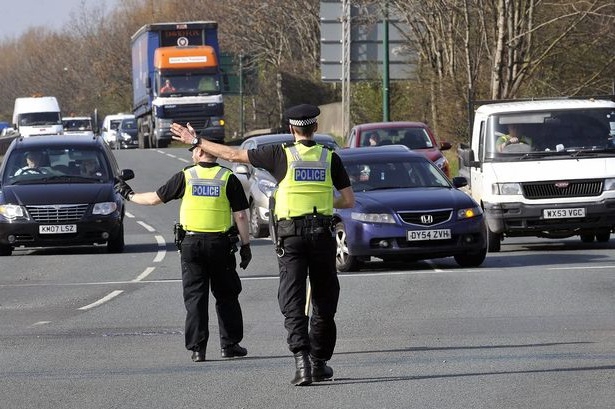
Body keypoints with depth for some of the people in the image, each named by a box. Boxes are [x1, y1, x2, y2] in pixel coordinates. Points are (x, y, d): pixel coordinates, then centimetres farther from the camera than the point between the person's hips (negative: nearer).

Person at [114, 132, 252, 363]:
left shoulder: (185, 177, -1)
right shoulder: (228, 178, -2)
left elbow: (155, 198, 6)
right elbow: (240, 215, -5)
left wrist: (130, 196, 22)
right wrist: (245, 245, 2)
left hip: (191, 243, 0)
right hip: (220, 244, 0)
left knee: (195, 297, 4)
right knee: (226, 296, 12)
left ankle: (197, 348, -1)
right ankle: (230, 344, 11)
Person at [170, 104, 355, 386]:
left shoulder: (281, 155, -2)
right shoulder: (330, 158, 3)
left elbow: (233, 155, 3)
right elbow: (349, 201, 4)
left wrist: (196, 141, 14)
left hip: (290, 235, -1)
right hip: (322, 233, 1)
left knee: (293, 302, -3)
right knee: (323, 301, 13)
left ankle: (301, 360, -19)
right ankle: (319, 363, 16)